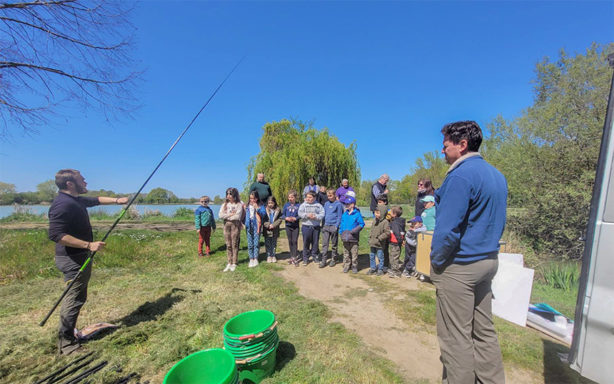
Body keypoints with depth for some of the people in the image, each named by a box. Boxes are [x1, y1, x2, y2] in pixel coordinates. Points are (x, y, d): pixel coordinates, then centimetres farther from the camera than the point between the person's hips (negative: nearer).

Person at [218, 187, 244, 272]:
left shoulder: (239, 204, -4)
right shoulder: (225, 204, 9)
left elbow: (237, 217, -15)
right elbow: (220, 215, -3)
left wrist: (226, 216, -6)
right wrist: (230, 214, -11)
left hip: (235, 225, -4)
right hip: (226, 225, 4)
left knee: (234, 245, 1)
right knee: (228, 245, 8)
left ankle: (234, 263, 11)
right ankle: (229, 263, 19)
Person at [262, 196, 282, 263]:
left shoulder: (278, 210, 1)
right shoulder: (265, 210, -2)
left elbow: (280, 219, -4)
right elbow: (263, 219, -5)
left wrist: (273, 225, -15)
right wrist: (268, 225, -16)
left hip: (275, 230, 1)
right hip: (267, 230, -1)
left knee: (274, 244, 11)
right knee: (268, 244, 6)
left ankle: (273, 256, 23)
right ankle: (268, 256, 18)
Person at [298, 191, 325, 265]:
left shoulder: (318, 205, 4)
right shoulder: (303, 205, 4)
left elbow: (322, 214, -5)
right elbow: (300, 213, -7)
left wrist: (315, 216, -19)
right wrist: (307, 215, -20)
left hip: (316, 226, 1)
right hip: (306, 226, -1)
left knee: (315, 242, 10)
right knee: (306, 243, 4)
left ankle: (315, 256, 26)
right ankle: (305, 258, 15)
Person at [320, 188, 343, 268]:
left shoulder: (338, 204, -3)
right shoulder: (326, 204, 11)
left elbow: (339, 216, -5)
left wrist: (336, 226, -13)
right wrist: (323, 225, 9)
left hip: (334, 226, -4)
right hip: (326, 226, 4)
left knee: (334, 244, 8)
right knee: (324, 244, 2)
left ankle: (333, 259, 20)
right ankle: (323, 260, 6)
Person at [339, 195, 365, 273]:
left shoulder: (357, 214, -8)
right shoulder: (344, 214, 7)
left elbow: (362, 224, -5)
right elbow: (341, 224, 14)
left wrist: (354, 231, -15)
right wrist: (341, 232, 5)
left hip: (353, 238, -4)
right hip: (345, 238, 5)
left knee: (354, 253, 4)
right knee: (346, 253, 12)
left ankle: (354, 266, 18)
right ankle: (346, 266, 23)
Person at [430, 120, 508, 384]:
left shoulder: (461, 176, -19)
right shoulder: (497, 175, 11)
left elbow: (448, 229, -23)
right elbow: (497, 223, 17)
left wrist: (436, 261, -10)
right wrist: (485, 248, 20)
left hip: (459, 266, -9)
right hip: (489, 261, 9)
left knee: (456, 336, 6)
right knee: (484, 330, 20)